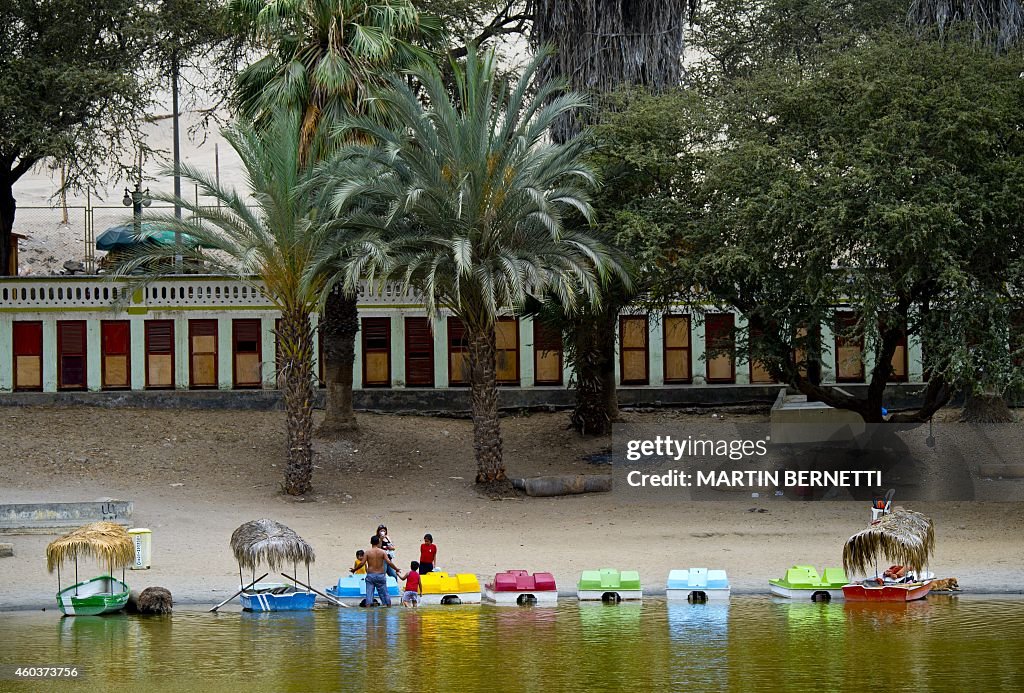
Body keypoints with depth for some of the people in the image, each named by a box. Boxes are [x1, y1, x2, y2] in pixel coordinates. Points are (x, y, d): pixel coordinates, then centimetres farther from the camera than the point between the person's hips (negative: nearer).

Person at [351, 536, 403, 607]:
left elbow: (362, 563, -8)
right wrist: (396, 569, 3)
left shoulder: (368, 552, -2)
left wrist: (354, 570, 6)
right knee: (384, 593, 9)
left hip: (370, 575, 0)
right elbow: (389, 562, -10)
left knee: (369, 593, -2)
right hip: (380, 575, 0)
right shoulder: (382, 552, -3)